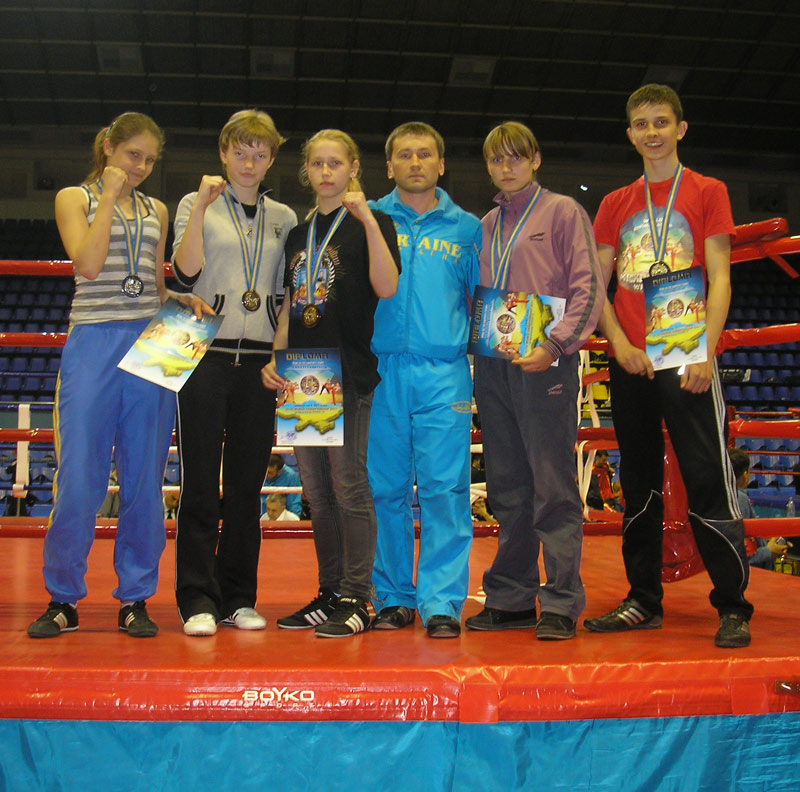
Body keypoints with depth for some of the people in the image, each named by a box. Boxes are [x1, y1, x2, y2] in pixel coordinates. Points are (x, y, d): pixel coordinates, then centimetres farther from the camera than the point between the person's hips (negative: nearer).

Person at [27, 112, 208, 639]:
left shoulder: (157, 211, 17)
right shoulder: (74, 198, 7)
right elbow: (88, 265, -10)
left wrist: (184, 299, 2)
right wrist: (109, 197, -6)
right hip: (94, 343, -3)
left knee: (145, 480, 3)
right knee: (79, 479, -4)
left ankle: (136, 597, 13)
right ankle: (64, 600, 10)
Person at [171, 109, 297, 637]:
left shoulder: (283, 217, 15)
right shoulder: (196, 204, 7)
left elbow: (289, 292, 16)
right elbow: (186, 272, -7)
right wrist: (203, 207, -13)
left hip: (260, 358, 3)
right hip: (206, 352, -3)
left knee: (248, 483, 4)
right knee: (201, 483, -5)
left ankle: (239, 598, 13)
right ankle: (198, 600, 2)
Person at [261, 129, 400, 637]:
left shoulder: (370, 223, 0)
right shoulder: (299, 233, 18)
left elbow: (387, 288, -16)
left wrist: (369, 220, -20)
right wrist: (275, 360, 7)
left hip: (350, 371, -6)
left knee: (349, 485, -6)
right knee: (317, 490, 9)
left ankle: (357, 599, 2)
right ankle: (330, 593, 18)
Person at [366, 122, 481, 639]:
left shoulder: (466, 228, 14)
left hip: (444, 372, -1)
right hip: (382, 368, 1)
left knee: (444, 488, -5)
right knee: (387, 488, 4)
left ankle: (442, 601, 1)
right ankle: (393, 597, 15)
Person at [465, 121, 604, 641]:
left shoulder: (563, 212, 3)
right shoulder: (485, 226, 20)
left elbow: (588, 287, -6)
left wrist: (556, 345, -16)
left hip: (543, 364, -6)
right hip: (492, 366, 6)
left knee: (554, 487, -5)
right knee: (507, 490, 8)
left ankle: (561, 603, 1)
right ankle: (512, 598, 16)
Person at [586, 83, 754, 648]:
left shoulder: (708, 193, 5)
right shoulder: (616, 205, 15)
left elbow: (719, 278, -2)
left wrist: (706, 352, -13)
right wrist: (620, 343, -4)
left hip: (687, 361, -4)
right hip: (630, 363, 4)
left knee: (709, 483, -7)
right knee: (640, 487, 9)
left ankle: (734, 607, 2)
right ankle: (644, 602, 18)